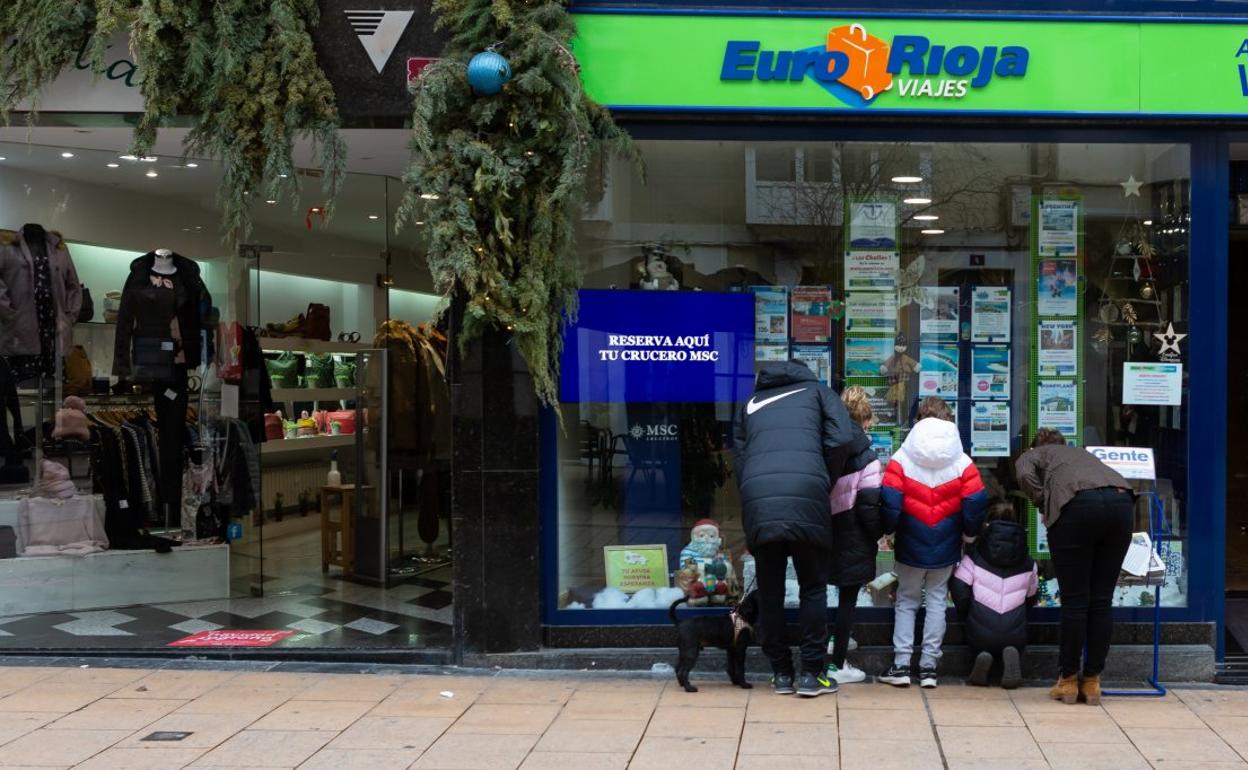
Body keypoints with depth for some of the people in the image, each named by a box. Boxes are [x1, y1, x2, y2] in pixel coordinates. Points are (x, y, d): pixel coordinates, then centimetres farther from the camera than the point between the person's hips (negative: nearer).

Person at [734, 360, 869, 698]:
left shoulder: (751, 403, 29)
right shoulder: (816, 390, 21)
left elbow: (739, 460, 19)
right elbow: (842, 439, 5)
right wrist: (826, 482, 17)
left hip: (757, 497, 2)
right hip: (805, 495, -2)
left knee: (770, 592, 11)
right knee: (813, 588, 9)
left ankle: (781, 673, 15)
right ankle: (811, 674, 7)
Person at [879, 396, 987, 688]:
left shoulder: (901, 460, -9)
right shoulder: (963, 463, -6)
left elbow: (889, 501, -13)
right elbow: (976, 502, -6)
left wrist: (888, 529, 4)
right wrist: (969, 534, 10)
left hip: (910, 547, -1)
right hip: (946, 550, 1)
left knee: (906, 601, 13)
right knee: (936, 602, 11)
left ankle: (901, 665, 6)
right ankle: (928, 667, 10)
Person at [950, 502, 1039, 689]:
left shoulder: (975, 556, 2)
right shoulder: (1027, 562, 10)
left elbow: (959, 588, -5)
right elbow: (1031, 597, 18)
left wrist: (966, 616, 11)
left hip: (981, 633, 0)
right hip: (1015, 634, 1)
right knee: (1015, 644, 33)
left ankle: (983, 656, -4)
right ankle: (1011, 656, -4)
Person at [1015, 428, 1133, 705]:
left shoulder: (1034, 454, 26)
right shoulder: (1082, 453, 40)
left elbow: (1024, 475, 3)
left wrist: (1044, 504, 13)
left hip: (1078, 505, -4)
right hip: (1121, 499, 4)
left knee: (1075, 600, 3)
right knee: (1102, 600, 9)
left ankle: (1068, 680, 12)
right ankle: (1092, 681, 15)